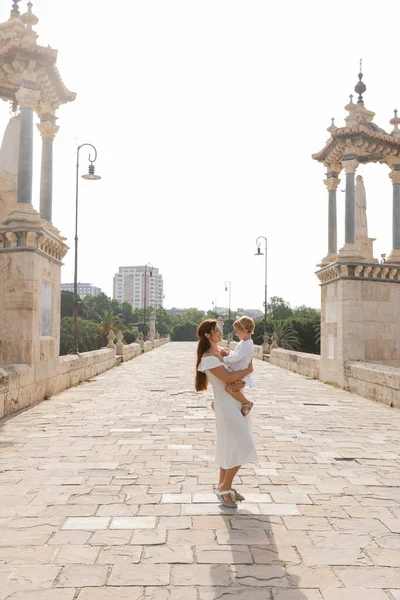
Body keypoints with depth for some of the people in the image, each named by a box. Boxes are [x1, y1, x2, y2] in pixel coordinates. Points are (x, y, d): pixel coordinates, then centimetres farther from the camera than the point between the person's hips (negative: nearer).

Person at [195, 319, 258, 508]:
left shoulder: (221, 351, 10)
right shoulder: (208, 358, -16)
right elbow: (228, 377, -22)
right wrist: (249, 370, -8)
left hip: (235, 403, 9)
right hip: (226, 405, -9)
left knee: (229, 447, 15)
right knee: (241, 448, -7)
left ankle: (223, 486, 27)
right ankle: (224, 487, 7)